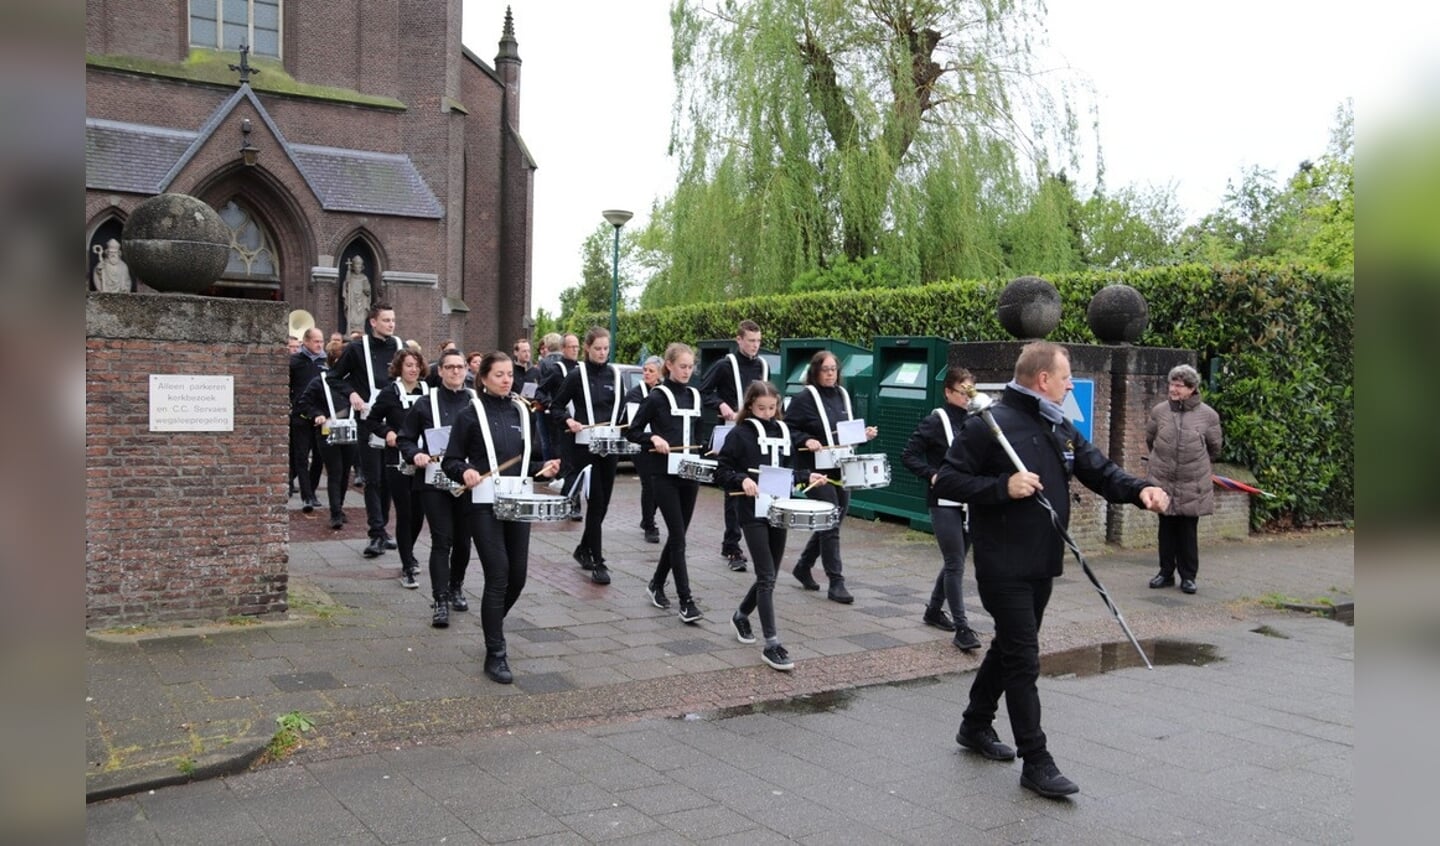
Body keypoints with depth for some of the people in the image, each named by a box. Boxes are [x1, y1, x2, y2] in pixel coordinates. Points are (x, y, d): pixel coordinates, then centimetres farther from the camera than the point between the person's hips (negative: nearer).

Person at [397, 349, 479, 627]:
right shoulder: (426, 404, 1)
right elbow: (404, 439, 6)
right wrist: (416, 455, -13)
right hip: (435, 482, -2)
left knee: (463, 540, 13)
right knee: (441, 541, -6)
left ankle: (456, 587, 35)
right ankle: (440, 601, -3)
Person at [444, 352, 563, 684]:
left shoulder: (521, 412, 11)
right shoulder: (471, 414, -3)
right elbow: (451, 461, -2)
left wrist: (544, 467, -1)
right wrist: (465, 472, -23)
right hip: (484, 505, -5)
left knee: (517, 576, 7)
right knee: (498, 576, -9)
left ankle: (493, 622, 37)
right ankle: (495, 655, 1)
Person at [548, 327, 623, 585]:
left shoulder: (615, 374, 9)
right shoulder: (577, 375, -3)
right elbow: (556, 406, 0)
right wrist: (568, 421, -18)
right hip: (585, 445, -5)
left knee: (603, 502, 10)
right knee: (596, 501, -8)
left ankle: (583, 549, 30)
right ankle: (597, 562, -2)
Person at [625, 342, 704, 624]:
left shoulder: (695, 396, 11)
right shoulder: (657, 397, -5)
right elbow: (632, 432, -2)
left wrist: (702, 451, 5)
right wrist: (653, 438, -18)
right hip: (664, 473, -6)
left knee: (677, 534, 12)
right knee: (678, 536, -9)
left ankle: (657, 584, 31)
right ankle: (686, 601, -7)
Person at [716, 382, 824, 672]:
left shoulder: (784, 432, 10)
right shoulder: (739, 435, -6)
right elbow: (721, 473, -7)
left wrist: (807, 477, 2)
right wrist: (742, 480, -23)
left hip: (779, 511, 6)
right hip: (753, 513, -6)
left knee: (769, 575, 13)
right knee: (766, 577, -9)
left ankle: (741, 615, 38)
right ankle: (771, 644, -6)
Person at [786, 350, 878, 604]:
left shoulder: (843, 396, 13)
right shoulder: (804, 398, -6)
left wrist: (865, 434, 4)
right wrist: (806, 440, -22)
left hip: (842, 469, 7)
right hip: (818, 469, -7)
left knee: (831, 523, 14)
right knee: (831, 524, -7)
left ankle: (803, 566, 33)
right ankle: (836, 583, 0)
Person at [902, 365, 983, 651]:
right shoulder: (935, 421, -8)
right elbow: (908, 456, -8)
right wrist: (933, 475, -17)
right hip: (944, 502, -6)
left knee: (954, 561, 15)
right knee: (955, 565, -7)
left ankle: (934, 611, 33)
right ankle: (961, 628, -4)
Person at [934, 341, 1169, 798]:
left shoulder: (1061, 429, 10)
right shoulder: (989, 425, -14)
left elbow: (1099, 471, 11)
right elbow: (947, 481, -14)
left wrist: (1139, 490, -9)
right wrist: (1003, 487, -25)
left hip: (1042, 564, 8)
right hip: (1003, 566, -8)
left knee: (1010, 648, 19)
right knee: (1023, 660, -5)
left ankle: (976, 726, 36)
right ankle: (1036, 761, 3)